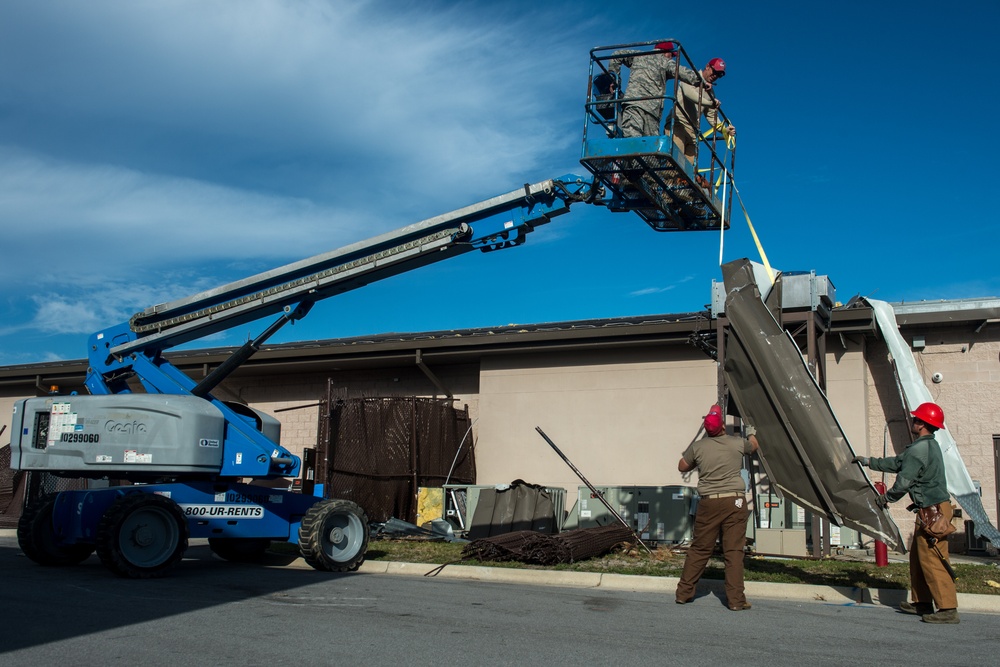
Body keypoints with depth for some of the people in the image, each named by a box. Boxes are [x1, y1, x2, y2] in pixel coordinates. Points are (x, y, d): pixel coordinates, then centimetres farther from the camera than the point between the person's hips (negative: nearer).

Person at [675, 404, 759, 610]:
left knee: (699, 550, 9)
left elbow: (682, 467, 15)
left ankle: (684, 593, 15)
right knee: (734, 551, 2)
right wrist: (752, 435, 46)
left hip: (708, 503, 1)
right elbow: (753, 446, 25)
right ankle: (736, 599, 3)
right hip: (734, 502, -1)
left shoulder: (697, 447, 0)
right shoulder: (737, 443, 1)